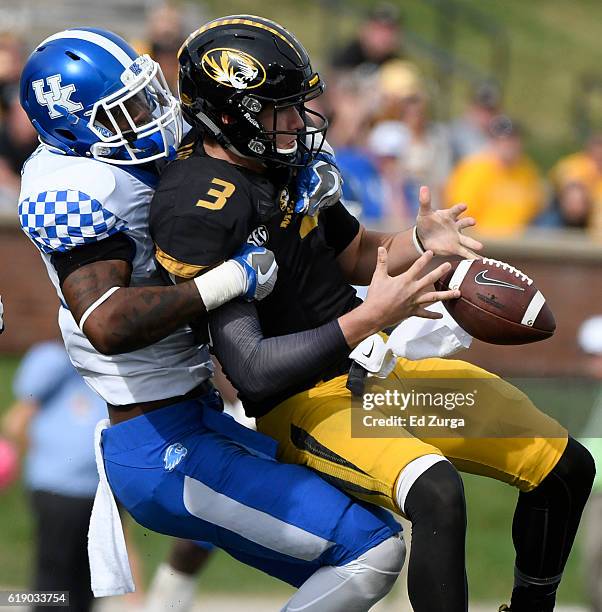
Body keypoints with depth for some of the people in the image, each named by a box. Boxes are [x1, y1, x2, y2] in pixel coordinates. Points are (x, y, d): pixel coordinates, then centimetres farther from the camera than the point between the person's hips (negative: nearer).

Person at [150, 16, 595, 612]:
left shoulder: (286, 162, 4)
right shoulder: (197, 210, -23)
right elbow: (250, 369, -26)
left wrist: (421, 242, -1)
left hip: (382, 372, 9)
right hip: (304, 405, -9)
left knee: (568, 467, 8)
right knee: (437, 495, -38)